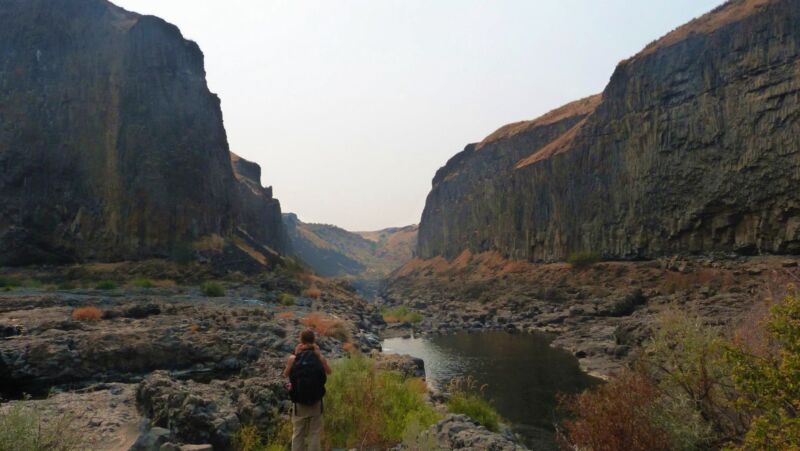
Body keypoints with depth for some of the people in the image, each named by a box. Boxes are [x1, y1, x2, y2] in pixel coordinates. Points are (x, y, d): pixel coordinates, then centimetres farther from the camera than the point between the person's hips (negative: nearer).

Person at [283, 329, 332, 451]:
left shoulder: (293, 358, -11)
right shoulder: (320, 357, -10)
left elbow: (285, 374, 7)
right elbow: (328, 372, 8)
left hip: (299, 403, 0)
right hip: (316, 402, 0)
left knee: (298, 434, 14)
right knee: (314, 434, 11)